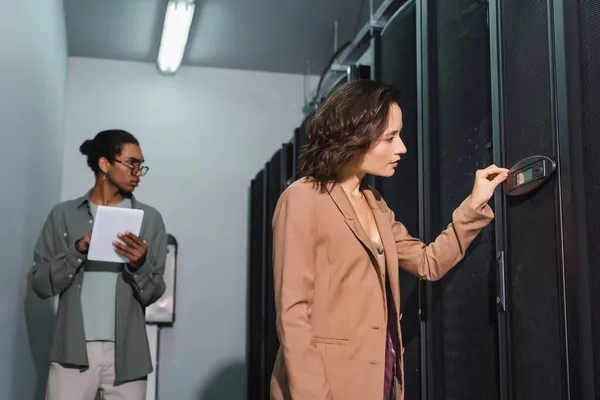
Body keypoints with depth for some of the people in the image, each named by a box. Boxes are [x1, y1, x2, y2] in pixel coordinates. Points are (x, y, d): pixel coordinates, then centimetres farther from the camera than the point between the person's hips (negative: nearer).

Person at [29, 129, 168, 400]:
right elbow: (39, 284, 2)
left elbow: (153, 294, 4)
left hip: (126, 353, 1)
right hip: (73, 350, 0)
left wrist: (139, 265, -15)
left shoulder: (150, 219, 5)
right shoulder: (63, 215, 6)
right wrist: (76, 251, -12)